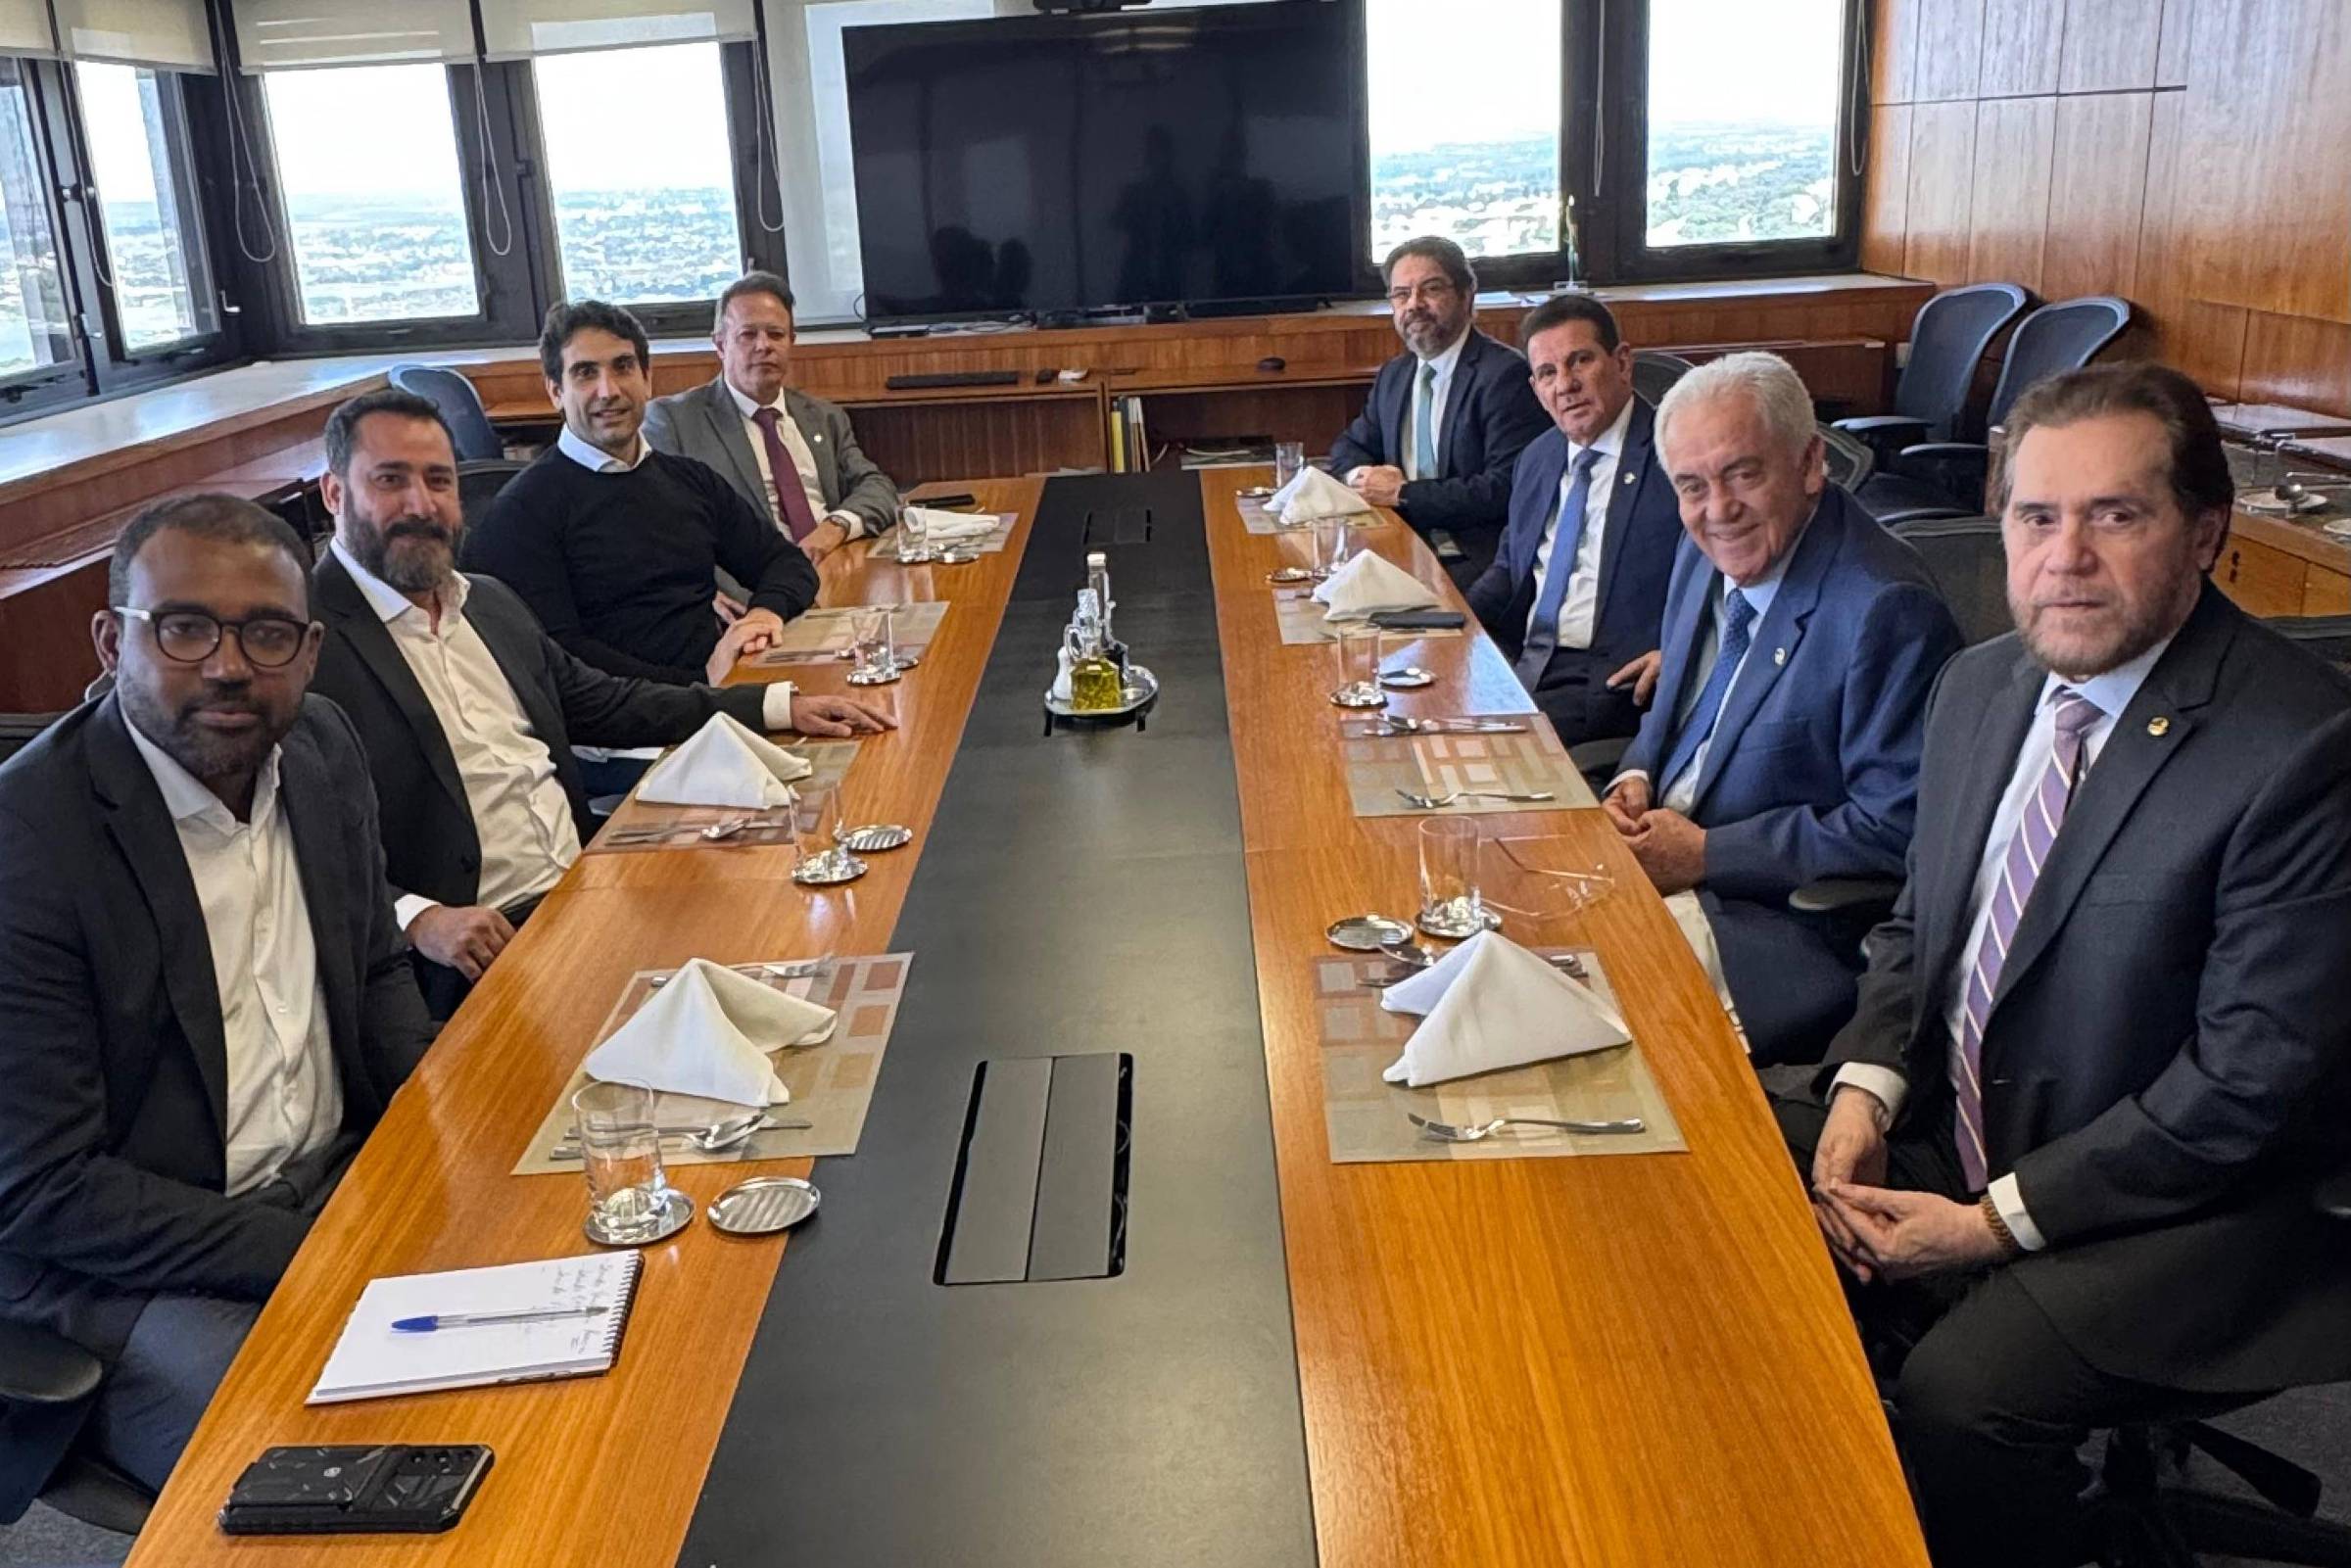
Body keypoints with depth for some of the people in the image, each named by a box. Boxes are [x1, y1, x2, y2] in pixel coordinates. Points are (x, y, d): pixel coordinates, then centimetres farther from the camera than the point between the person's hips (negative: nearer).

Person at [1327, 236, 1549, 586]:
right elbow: (1350, 446, 26)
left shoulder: (1505, 374, -9)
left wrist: (1403, 493, -14)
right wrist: (1361, 474, 0)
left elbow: (1507, 489, -17)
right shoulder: (1393, 375, 16)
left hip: (1475, 564, -6)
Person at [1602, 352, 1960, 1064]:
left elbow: (1895, 830, -20)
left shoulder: (1888, 610, -20)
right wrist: (1636, 778, 0)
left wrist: (1705, 854, -19)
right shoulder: (1706, 555, 7)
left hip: (1791, 922, -8)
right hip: (1666, 855, 8)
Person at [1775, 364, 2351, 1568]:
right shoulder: (1982, 686, 2)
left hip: (2165, 1204, -7)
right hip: (1942, 1125, 7)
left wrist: (1997, 1222, -18)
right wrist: (1863, 1091, -6)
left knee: (1959, 1395, -28)